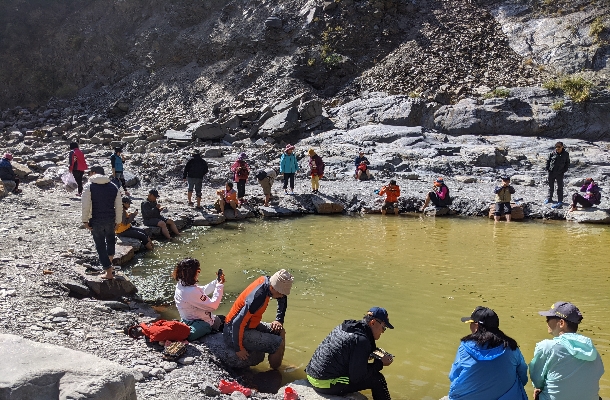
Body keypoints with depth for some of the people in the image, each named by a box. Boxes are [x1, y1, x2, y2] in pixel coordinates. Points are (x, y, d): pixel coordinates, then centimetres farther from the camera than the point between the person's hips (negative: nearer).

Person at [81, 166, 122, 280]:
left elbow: (85, 205, -13)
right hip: (110, 220, 4)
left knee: (100, 246, 6)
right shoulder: (114, 187, 6)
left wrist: (85, 221, -5)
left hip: (96, 221, -4)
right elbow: (119, 206, 6)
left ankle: (108, 272, 6)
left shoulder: (89, 186, -6)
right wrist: (117, 221, 13)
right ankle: (109, 264, 36)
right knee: (110, 240, 29)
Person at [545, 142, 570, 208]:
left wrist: (564, 170, -1)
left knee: (560, 188, -2)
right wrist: (548, 169, 0)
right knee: (551, 186, 16)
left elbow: (567, 163, 8)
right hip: (551, 173, 2)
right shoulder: (552, 153, -3)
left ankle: (560, 201, -1)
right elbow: (548, 161, 7)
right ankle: (549, 198, 34)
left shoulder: (566, 154, -2)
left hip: (560, 173, -2)